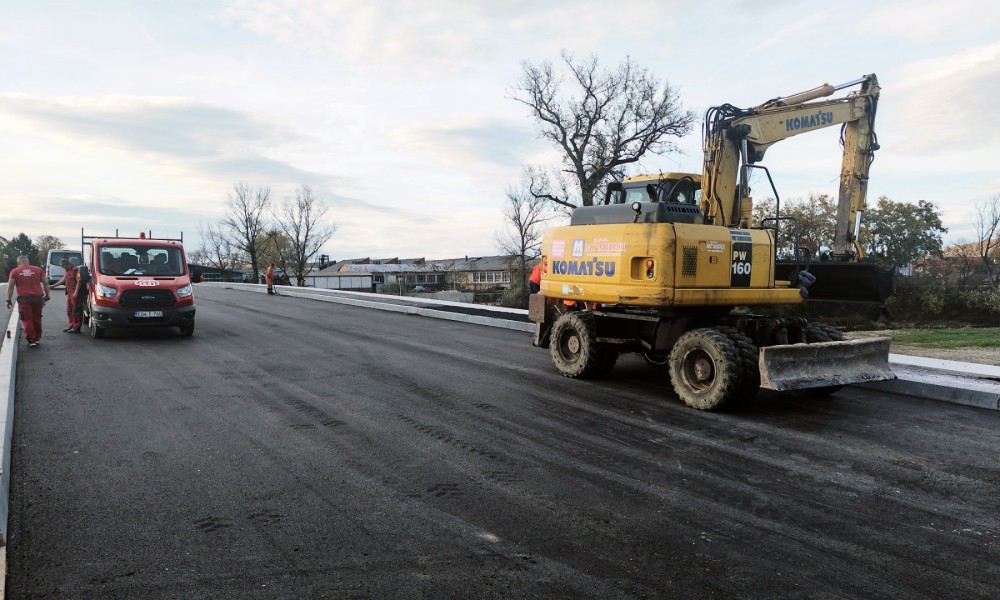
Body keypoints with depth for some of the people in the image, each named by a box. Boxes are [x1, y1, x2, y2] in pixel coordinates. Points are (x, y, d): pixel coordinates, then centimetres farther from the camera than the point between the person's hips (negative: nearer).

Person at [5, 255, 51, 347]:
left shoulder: (14, 271, 4)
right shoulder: (38, 269, 8)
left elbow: (10, 287, 2)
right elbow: (46, 283, 9)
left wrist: (8, 300, 7)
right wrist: (47, 296, 16)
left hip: (23, 299, -2)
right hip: (38, 298, 2)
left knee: (27, 320, 2)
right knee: (37, 319, 15)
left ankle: (31, 340, -1)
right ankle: (37, 338, 23)